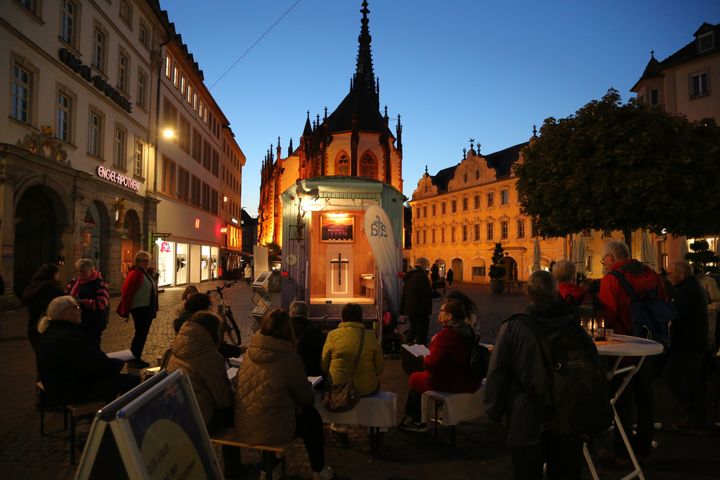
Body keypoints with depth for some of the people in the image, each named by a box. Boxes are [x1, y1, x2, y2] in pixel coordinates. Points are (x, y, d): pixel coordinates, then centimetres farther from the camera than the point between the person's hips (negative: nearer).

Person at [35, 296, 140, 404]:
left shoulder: (47, 333, 6)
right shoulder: (71, 338, -28)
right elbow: (103, 367, -27)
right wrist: (118, 363, -6)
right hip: (75, 393, -11)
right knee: (132, 380, -8)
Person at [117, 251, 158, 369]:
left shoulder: (148, 273, 10)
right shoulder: (135, 274, -16)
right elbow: (126, 292, -19)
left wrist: (154, 308, 14)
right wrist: (126, 311, -19)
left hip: (147, 309, 9)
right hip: (139, 309, -9)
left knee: (143, 334, 14)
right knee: (140, 333, -2)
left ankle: (137, 358, 25)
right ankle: (132, 360, 10)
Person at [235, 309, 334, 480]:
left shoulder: (250, 352, -4)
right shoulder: (289, 358, -21)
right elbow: (307, 399, -7)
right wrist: (310, 394, 17)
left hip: (243, 429, 6)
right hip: (270, 431, -6)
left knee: (302, 413, 28)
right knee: (312, 417, 20)